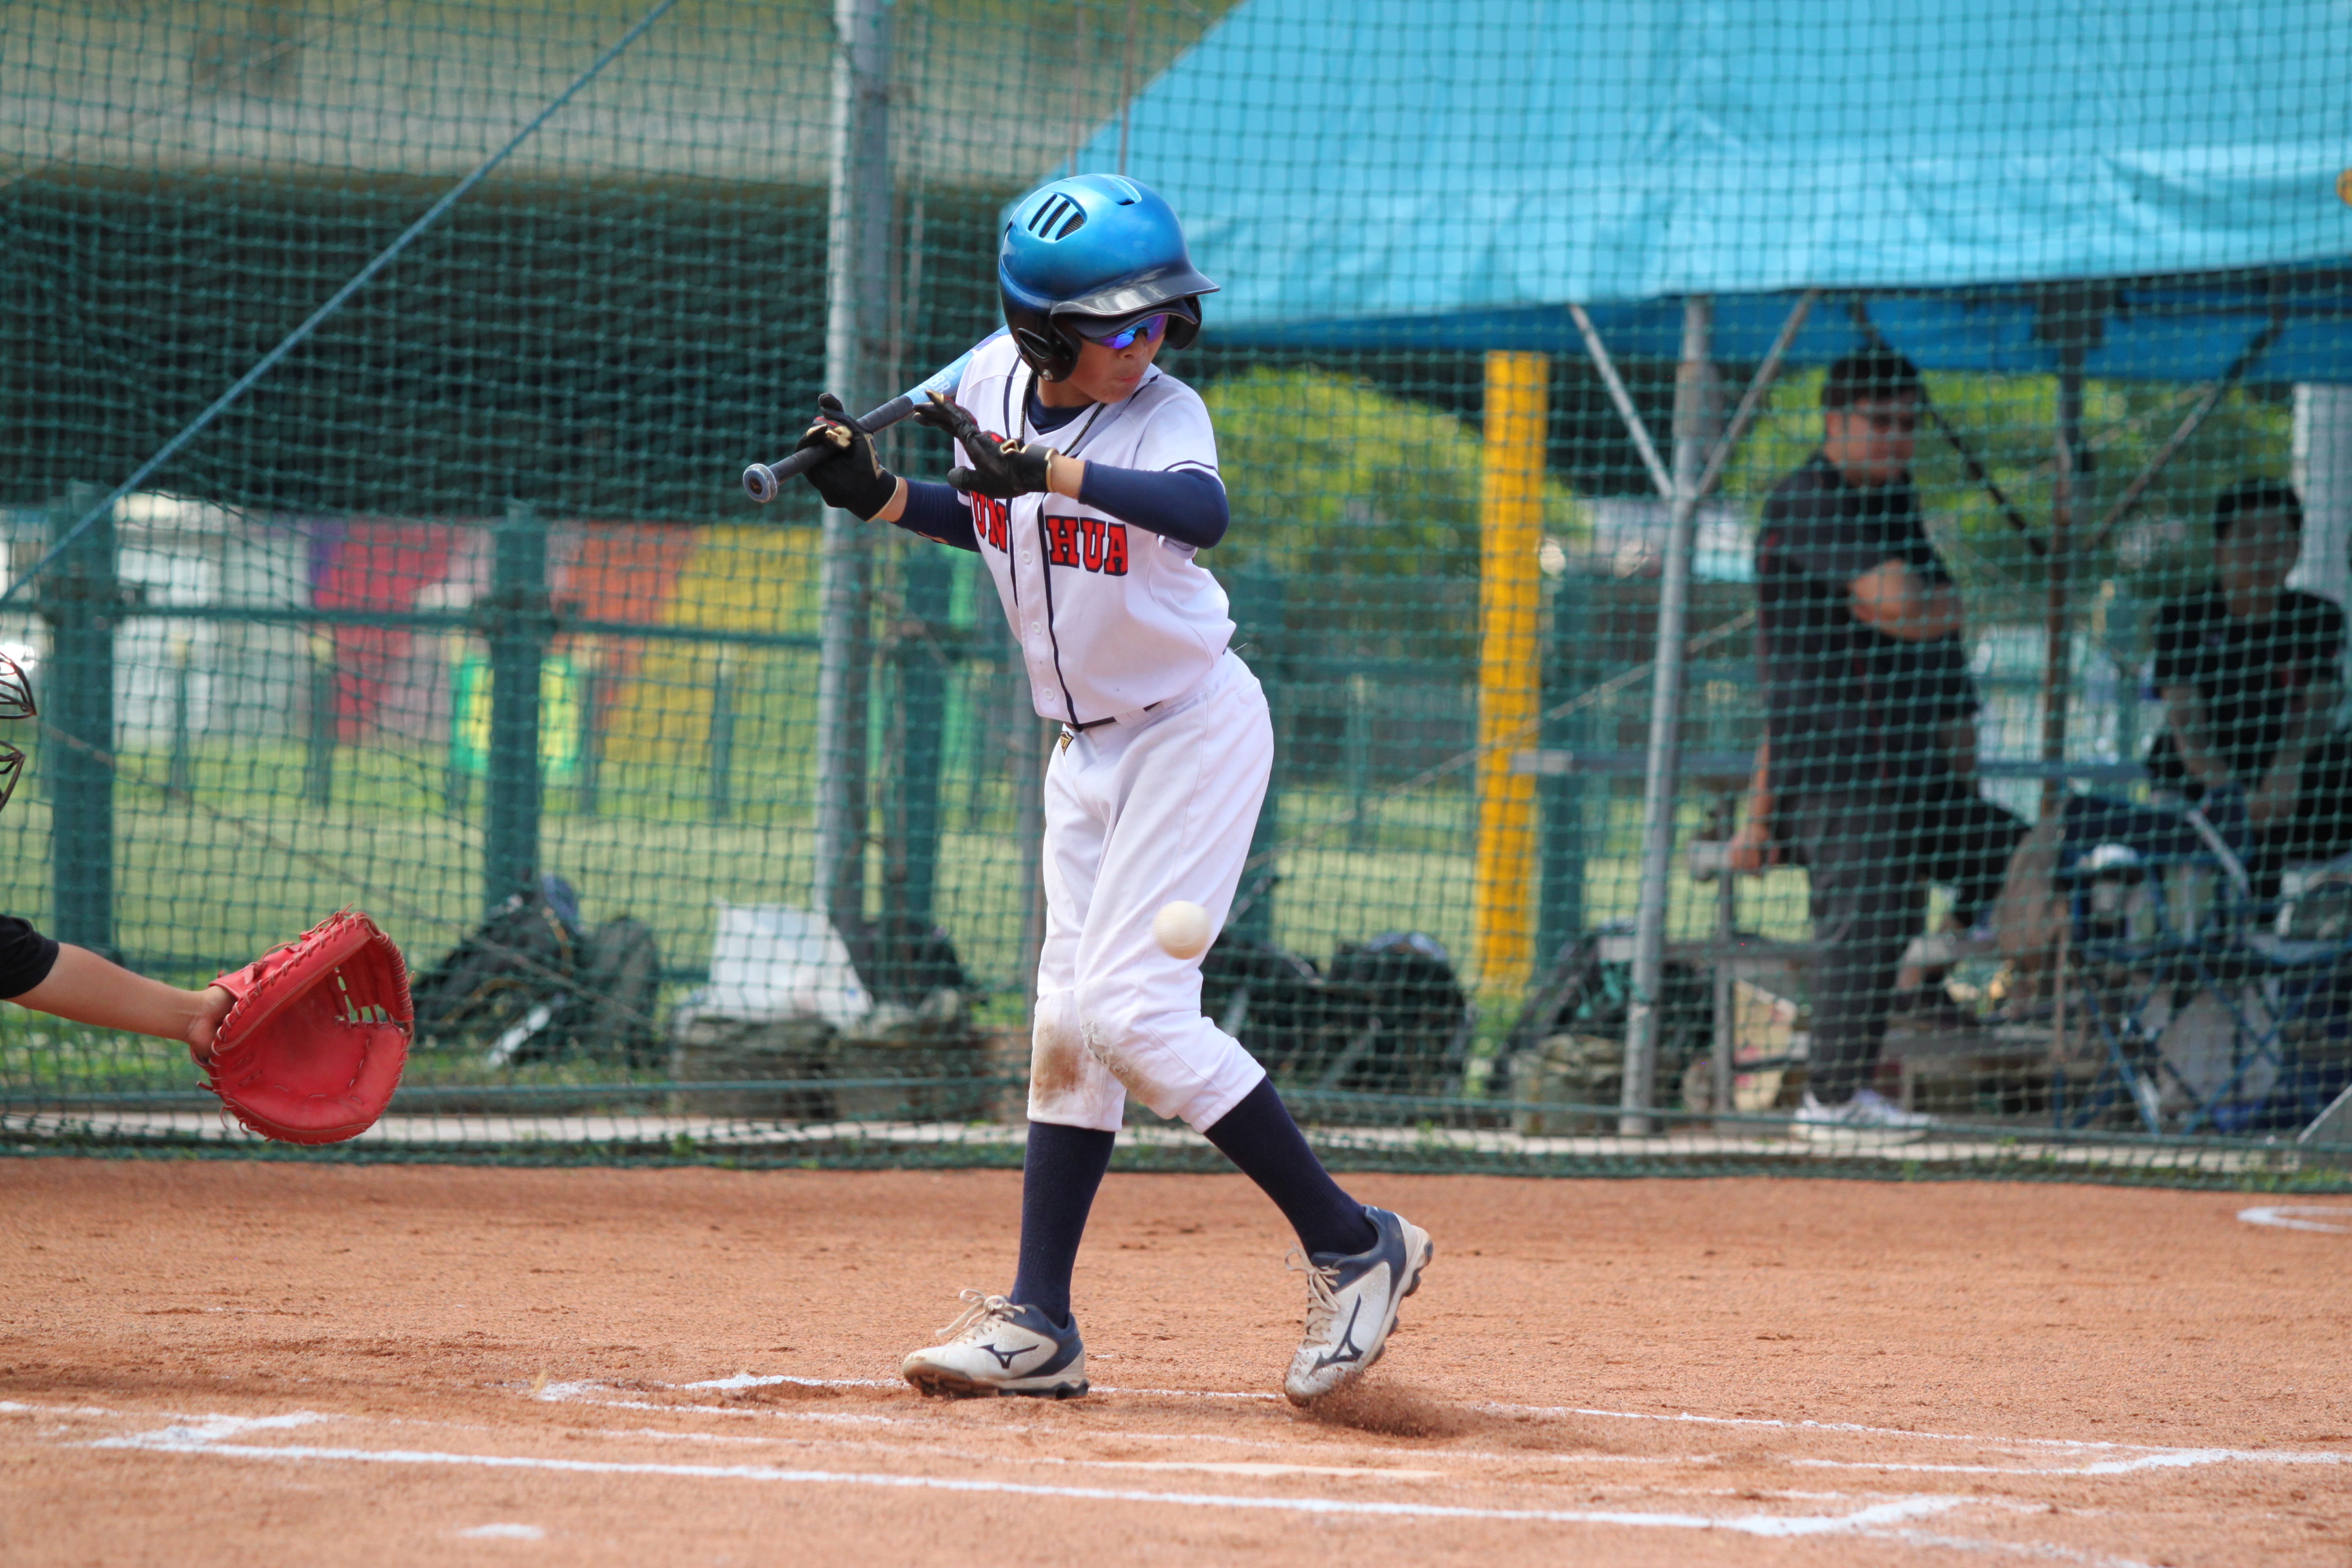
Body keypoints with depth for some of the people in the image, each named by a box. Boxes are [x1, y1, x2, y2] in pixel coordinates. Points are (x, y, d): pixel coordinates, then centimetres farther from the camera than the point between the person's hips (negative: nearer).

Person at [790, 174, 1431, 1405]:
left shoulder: (1162, 414, -21)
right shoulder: (991, 383, -3)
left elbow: (1200, 510, -44)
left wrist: (1044, 469, -53)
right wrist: (880, 495, -1)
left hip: (1195, 730, -7)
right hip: (1089, 744, 7)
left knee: (1128, 1006, -15)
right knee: (1068, 1023, 7)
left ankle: (1350, 1244, -6)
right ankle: (1039, 1324, 11)